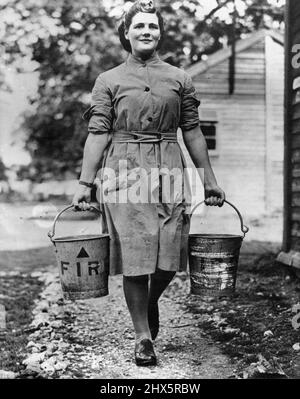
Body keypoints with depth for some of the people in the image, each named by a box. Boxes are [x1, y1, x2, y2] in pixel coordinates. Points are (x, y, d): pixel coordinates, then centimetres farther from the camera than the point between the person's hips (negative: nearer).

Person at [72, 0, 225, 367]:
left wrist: (209, 180, 10)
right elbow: (98, 133, 3)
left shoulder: (179, 79, 12)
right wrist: (84, 183, -3)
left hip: (169, 171, 2)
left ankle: (151, 301, 32)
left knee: (170, 256, -1)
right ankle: (143, 337, 13)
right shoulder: (108, 80, 8)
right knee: (133, 258, -1)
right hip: (124, 171, -1)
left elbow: (192, 131, 12)